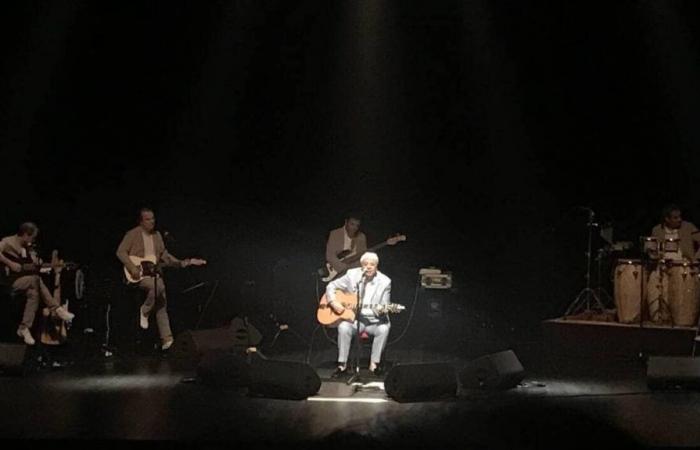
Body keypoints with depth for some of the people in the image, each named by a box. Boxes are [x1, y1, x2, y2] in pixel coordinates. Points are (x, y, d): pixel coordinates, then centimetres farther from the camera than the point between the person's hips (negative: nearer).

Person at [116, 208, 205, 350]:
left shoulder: (157, 235, 13)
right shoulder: (132, 234, -5)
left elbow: (164, 255, 16)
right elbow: (121, 252, -11)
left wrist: (183, 263, 3)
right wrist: (133, 268, -22)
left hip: (154, 273, 6)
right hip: (138, 275, -6)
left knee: (162, 305, -2)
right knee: (158, 287, -33)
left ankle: (166, 338, -1)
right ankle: (145, 311, -10)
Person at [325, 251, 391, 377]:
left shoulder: (384, 282, -4)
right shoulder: (352, 275, -2)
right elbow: (331, 286, 4)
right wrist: (333, 302, -13)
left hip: (374, 321, 0)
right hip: (354, 318, 0)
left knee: (384, 329, -32)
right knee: (343, 327, -31)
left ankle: (374, 364, -17)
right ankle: (342, 365, -18)